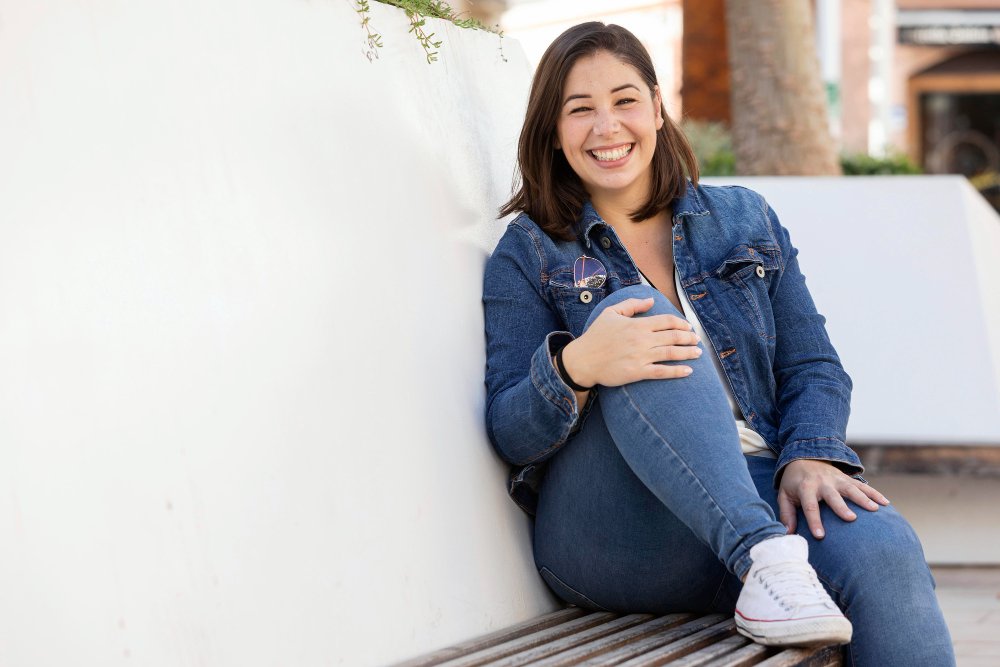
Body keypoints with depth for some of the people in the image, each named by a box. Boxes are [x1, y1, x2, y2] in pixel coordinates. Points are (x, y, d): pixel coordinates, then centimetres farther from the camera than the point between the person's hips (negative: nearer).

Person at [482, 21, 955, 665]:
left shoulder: (745, 220, 19)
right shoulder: (529, 254, 10)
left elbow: (813, 366, 13)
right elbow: (511, 435, 0)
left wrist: (809, 456, -10)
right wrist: (575, 367, -23)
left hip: (759, 488, 2)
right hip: (612, 534, -2)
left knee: (883, 551, -33)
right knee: (639, 308, -29)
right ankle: (766, 554, -41)